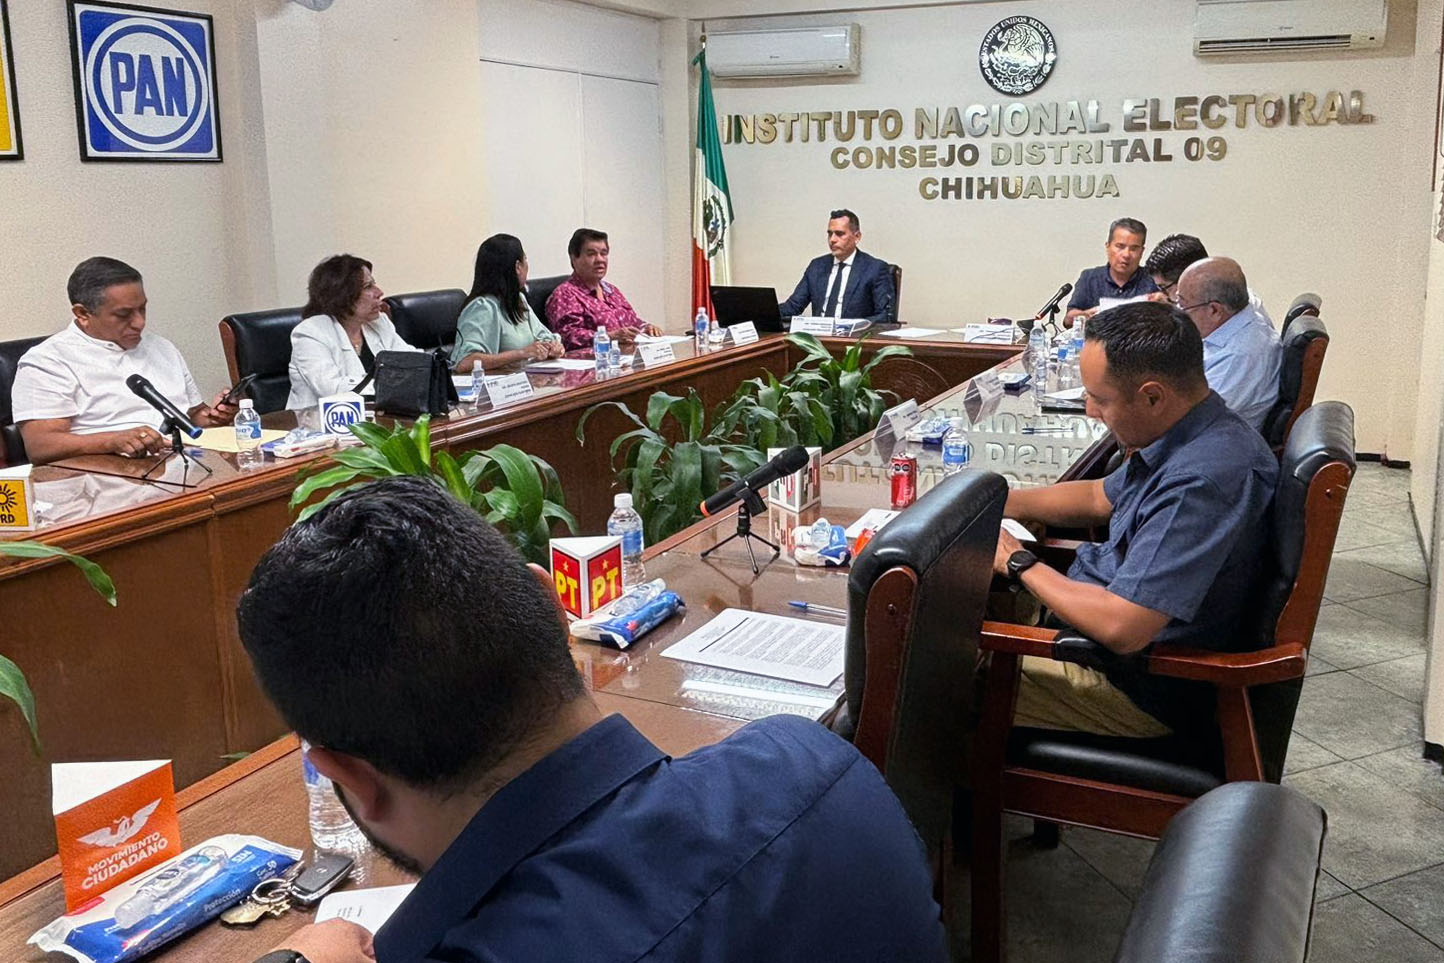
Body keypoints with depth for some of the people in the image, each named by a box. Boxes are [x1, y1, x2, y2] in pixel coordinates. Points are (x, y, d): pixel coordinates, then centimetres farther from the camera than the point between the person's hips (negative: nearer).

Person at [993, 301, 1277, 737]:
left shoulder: (1202, 481, -32)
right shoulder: (1185, 437, 1)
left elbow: (1120, 628, -35)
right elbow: (1100, 497, 20)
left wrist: (1020, 564, -19)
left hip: (1140, 686, -10)